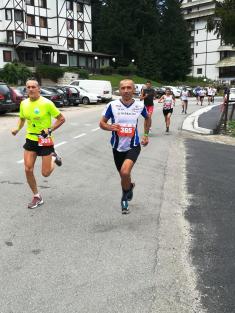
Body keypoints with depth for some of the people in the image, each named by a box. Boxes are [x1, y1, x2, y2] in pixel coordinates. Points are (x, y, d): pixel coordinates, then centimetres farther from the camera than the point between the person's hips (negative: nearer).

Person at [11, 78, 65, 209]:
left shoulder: (47, 103, -16)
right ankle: (37, 197, 18)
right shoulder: (24, 103, 0)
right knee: (28, 170, -2)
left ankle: (54, 158, 33)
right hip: (30, 139, 5)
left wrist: (50, 130, -18)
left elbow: (61, 119, -9)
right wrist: (17, 129, 0)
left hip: (45, 140, -4)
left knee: (45, 173, 0)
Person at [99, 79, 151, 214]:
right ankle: (130, 186, 51)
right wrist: (110, 127, -21)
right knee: (123, 175, 16)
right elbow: (102, 123, -1)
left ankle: (125, 196, 4)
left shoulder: (140, 105, -5)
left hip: (133, 146, -2)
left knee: (125, 172, -24)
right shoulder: (113, 105, -9)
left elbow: (148, 118, 17)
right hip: (118, 147, 2)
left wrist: (146, 134, 13)